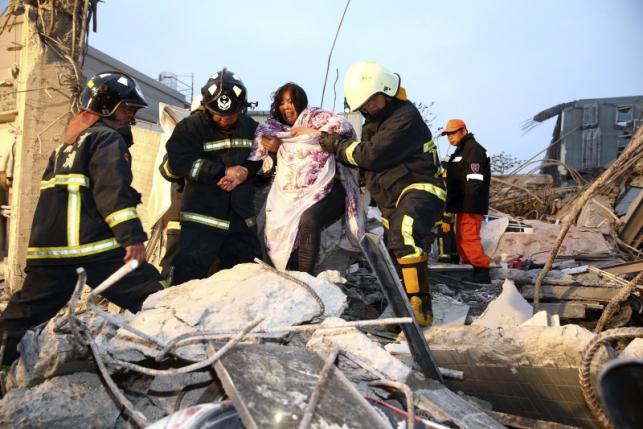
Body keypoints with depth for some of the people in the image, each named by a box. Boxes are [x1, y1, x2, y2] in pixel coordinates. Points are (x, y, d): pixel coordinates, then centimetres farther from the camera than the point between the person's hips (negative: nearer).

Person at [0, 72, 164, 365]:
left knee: (26, 313, 16)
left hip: (47, 246, 9)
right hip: (94, 246, -9)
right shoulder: (108, 138, -1)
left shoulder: (67, 145, 27)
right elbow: (113, 189, -16)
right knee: (151, 298, -7)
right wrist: (132, 236, -24)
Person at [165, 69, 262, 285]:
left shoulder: (249, 126, 6)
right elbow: (178, 162, -16)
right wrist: (224, 171, -17)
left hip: (240, 216, 5)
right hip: (202, 214, -4)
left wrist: (246, 171, -11)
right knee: (189, 276, -4)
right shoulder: (191, 126, -7)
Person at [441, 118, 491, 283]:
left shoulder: (473, 149, -9)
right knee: (461, 238, 13)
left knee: (469, 237, -15)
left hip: (470, 205, -11)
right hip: (462, 205, 11)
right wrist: (452, 204, 24)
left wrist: (470, 205, -26)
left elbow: (475, 180, -20)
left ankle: (482, 272, -14)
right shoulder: (460, 151, 23)